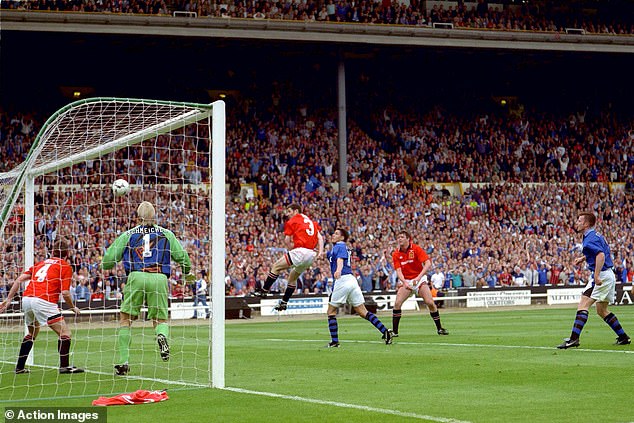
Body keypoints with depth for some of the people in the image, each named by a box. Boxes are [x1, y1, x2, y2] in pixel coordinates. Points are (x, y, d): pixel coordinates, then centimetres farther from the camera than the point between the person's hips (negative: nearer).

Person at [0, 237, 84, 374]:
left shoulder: (41, 263, 24)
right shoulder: (66, 267, 7)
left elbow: (19, 279, 15)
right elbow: (65, 293, -3)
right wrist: (73, 308, 13)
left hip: (26, 298, 7)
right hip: (44, 301, -7)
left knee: (32, 333, 26)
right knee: (65, 333, 0)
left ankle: (20, 367, 27)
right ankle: (64, 366, -10)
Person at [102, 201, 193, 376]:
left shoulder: (128, 235, 12)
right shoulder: (166, 234, 14)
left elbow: (107, 261, 11)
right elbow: (181, 256, 15)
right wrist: (187, 273, 36)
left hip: (136, 277, -1)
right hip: (159, 278, 1)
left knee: (125, 319, 9)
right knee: (160, 320, 12)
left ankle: (123, 362, 3)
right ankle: (162, 335, -25)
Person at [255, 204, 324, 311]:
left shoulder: (292, 221, 5)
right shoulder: (312, 221, 24)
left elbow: (287, 240, -2)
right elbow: (319, 237, 14)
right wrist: (320, 251, 5)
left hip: (301, 250, -7)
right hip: (312, 254, 7)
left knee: (276, 267, 3)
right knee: (293, 277, 22)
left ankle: (264, 290, 0)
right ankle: (284, 302, 25)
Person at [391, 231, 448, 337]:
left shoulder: (416, 249, -11)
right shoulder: (396, 254, -3)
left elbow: (428, 263, -20)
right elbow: (398, 271, -10)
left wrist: (418, 278, -31)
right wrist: (404, 282, -31)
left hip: (419, 279, -2)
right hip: (405, 281, 2)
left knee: (430, 302, -15)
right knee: (397, 303, -18)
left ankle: (439, 328, 1)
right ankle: (394, 331, -9)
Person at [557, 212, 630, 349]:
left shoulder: (590, 238, -15)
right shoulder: (597, 235, 16)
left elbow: (601, 255, -28)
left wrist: (596, 275, -33)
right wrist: (584, 258, 24)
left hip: (602, 275, -10)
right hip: (609, 276, 10)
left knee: (583, 305, -15)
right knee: (602, 311, 20)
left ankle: (574, 338, -25)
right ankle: (623, 337, 22)